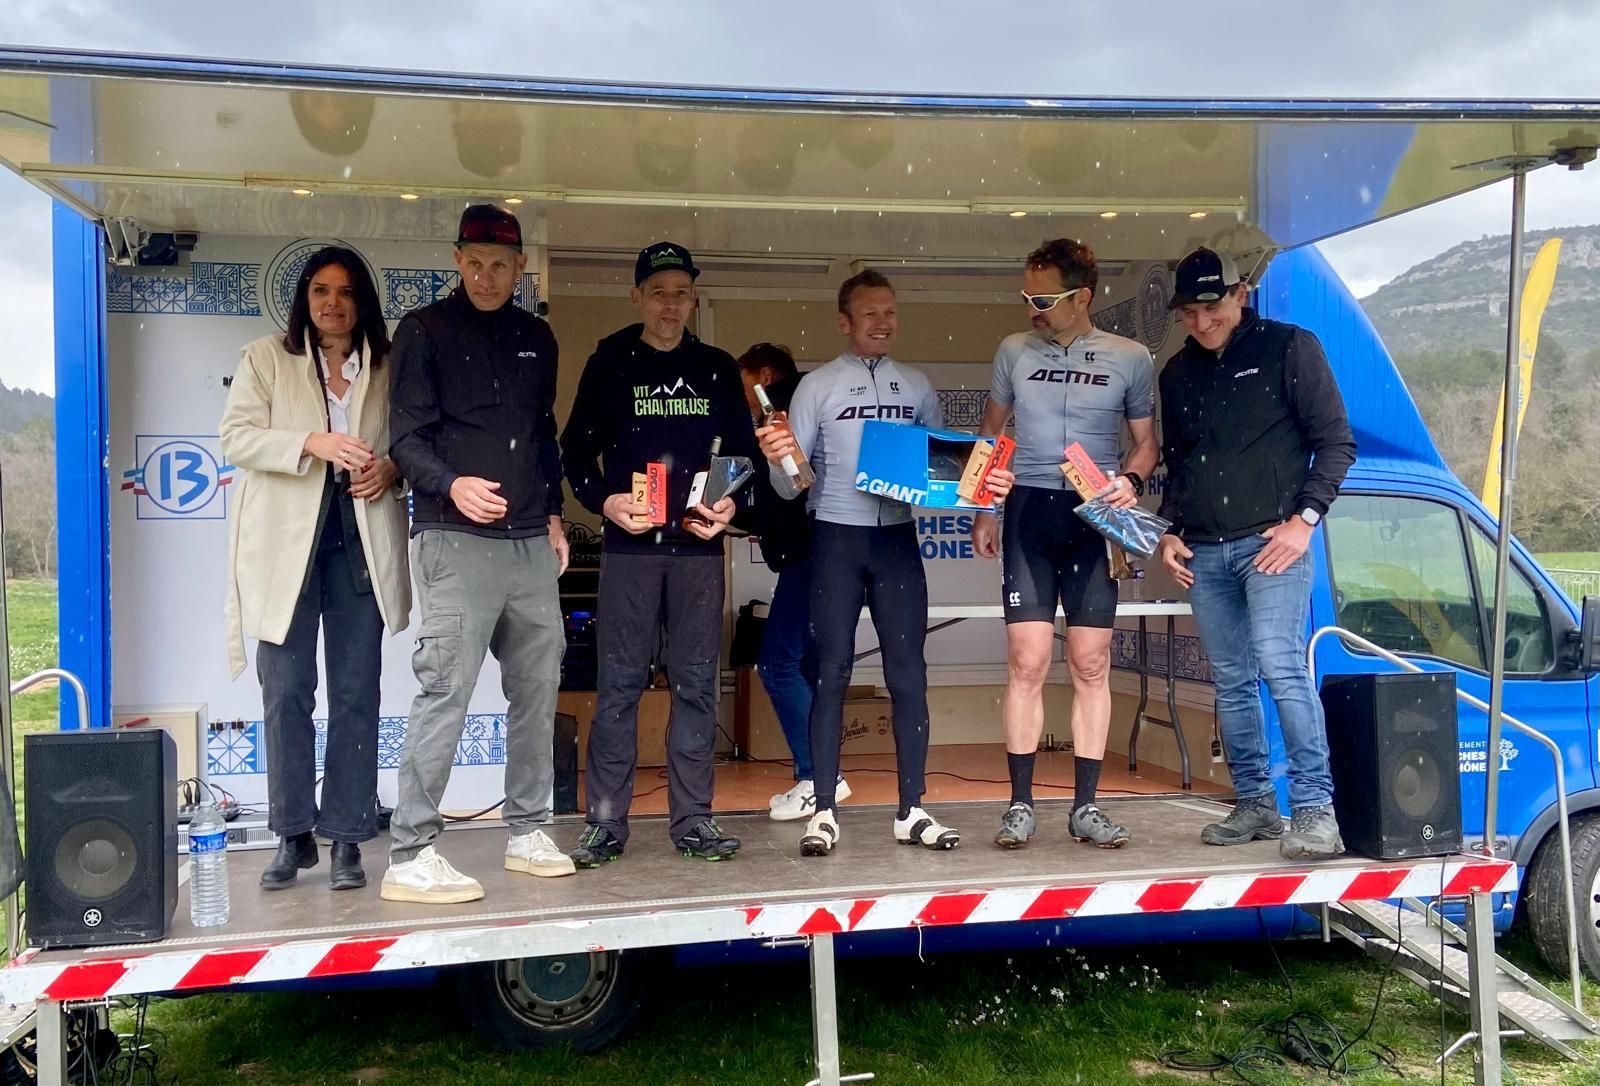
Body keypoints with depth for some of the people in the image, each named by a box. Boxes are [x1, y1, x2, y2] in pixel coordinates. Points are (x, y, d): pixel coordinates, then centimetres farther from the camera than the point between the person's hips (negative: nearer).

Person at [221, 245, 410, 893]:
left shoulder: (386, 368, 12)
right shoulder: (266, 359, 9)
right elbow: (235, 437, -1)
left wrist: (389, 467, -6)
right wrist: (312, 444, -16)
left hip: (361, 542, 1)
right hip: (286, 543, -1)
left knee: (356, 694, 2)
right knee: (286, 693, 0)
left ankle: (347, 838, 9)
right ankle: (293, 835, 12)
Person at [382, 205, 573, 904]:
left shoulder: (536, 338, 18)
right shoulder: (425, 330, 1)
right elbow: (407, 438, -5)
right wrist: (452, 485, -22)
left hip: (531, 542, 6)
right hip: (456, 539, -6)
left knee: (538, 688, 8)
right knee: (446, 690, -10)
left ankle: (527, 832, 20)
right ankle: (410, 855, -3)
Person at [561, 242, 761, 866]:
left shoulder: (718, 369, 13)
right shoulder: (610, 363, 7)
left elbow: (744, 452, 15)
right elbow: (577, 450, 6)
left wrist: (731, 503, -4)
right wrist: (605, 501, -12)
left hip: (699, 545, 2)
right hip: (629, 543, -2)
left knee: (697, 682, 4)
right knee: (619, 682, -2)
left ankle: (693, 819, 12)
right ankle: (605, 821, 7)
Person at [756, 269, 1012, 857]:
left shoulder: (917, 385, 10)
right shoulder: (817, 386, 1)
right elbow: (791, 484, -2)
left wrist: (985, 483, -8)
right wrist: (777, 460, -24)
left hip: (897, 538, 3)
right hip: (836, 539, -2)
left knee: (908, 673, 3)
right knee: (832, 672, 1)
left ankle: (911, 811, 12)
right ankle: (824, 812, 7)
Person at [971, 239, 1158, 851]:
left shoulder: (1130, 359, 4)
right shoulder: (1014, 351, 8)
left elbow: (1147, 440, 12)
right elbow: (991, 435, 16)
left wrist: (1132, 481, -10)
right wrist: (983, 512, 11)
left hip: (1096, 519, 0)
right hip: (1028, 513, 0)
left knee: (1091, 666, 1)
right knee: (1027, 663, -5)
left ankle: (1085, 807, 11)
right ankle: (1020, 804, 5)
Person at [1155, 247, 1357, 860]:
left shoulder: (1289, 348, 1)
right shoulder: (1178, 374, 16)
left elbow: (1336, 442, -1)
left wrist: (1305, 518, -11)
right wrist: (1169, 531, 11)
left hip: (1272, 540, -5)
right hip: (1202, 552, 5)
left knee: (1280, 664, -18)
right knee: (1230, 682, 7)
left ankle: (1315, 810, -13)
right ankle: (1255, 804, 17)